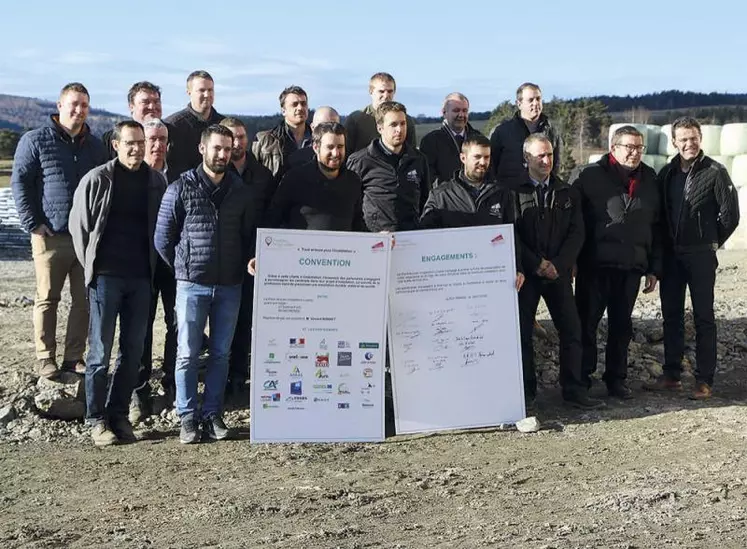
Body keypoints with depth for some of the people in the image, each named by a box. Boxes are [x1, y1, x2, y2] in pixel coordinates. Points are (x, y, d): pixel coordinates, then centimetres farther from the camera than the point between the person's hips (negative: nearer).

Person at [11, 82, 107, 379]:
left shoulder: (95, 145, 12)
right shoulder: (35, 140, 0)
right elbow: (19, 182, -2)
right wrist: (32, 223, -9)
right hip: (50, 235, -4)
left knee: (85, 299, 6)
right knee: (47, 298, 4)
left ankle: (74, 356, 16)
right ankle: (45, 357, 12)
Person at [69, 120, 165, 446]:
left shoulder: (156, 182, 5)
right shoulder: (97, 180, -4)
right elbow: (78, 224, 3)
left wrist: (153, 266, 7)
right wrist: (91, 265, 3)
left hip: (141, 277, 4)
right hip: (106, 276, -3)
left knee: (133, 350, 7)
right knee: (100, 351, 0)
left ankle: (119, 415, 18)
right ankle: (97, 419, 9)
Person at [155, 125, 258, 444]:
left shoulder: (241, 192, 8)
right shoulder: (181, 189, -2)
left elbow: (251, 236, 15)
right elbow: (163, 238, 2)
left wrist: (243, 267, 2)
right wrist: (184, 269, 5)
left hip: (230, 286, 3)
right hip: (192, 285, -3)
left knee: (221, 354, 7)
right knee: (187, 353, 0)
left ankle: (212, 414, 16)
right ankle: (187, 418, 8)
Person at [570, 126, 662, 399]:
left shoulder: (649, 179, 10)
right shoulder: (587, 175, -6)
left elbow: (656, 227, 14)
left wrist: (654, 268, 12)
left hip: (631, 267, 4)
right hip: (594, 266, -4)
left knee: (621, 325, 12)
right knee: (586, 323, 4)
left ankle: (616, 378, 24)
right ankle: (581, 379, 16)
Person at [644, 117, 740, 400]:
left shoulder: (715, 172, -7)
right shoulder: (667, 173, 8)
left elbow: (730, 215, -6)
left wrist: (711, 243, 1)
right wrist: (664, 246, 7)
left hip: (701, 255, -5)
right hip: (671, 255, 5)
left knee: (703, 317, 0)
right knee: (671, 315, 9)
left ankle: (704, 381, 4)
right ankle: (671, 375, 19)